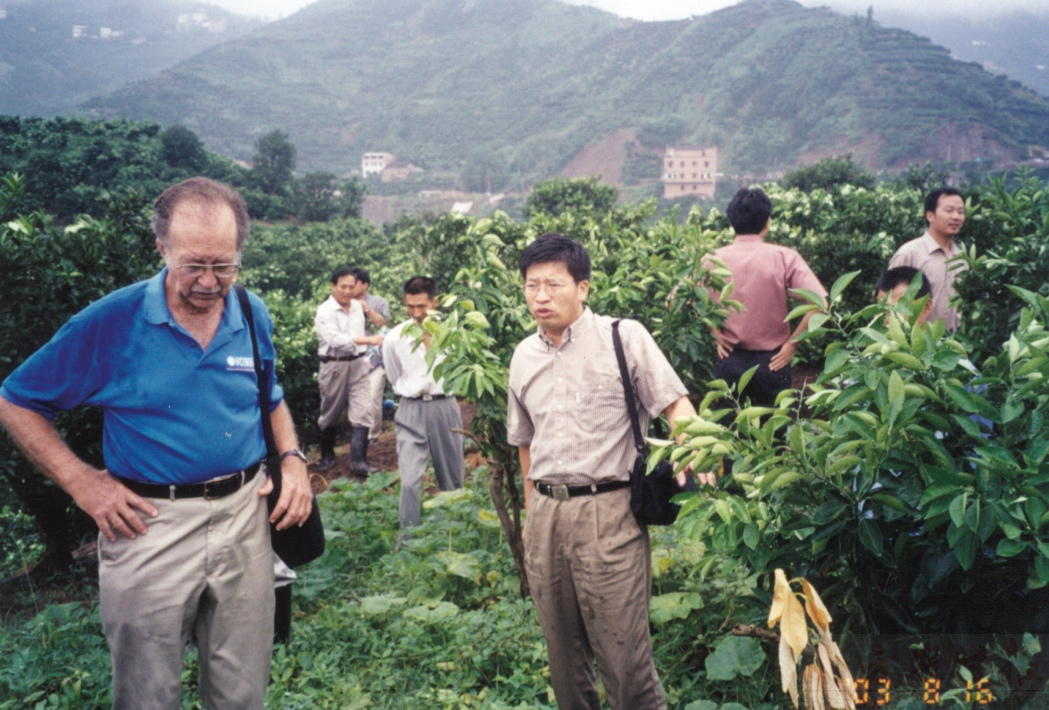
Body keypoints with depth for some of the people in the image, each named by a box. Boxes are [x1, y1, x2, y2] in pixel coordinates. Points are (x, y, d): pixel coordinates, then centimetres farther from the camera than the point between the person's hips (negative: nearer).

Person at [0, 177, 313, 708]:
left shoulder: (254, 317, 1)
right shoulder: (111, 321, -10)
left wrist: (293, 459, 1)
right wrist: (82, 483, -9)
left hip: (245, 514, 3)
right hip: (150, 525, -3)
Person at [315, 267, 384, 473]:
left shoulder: (357, 306, 8)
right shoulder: (324, 312, -13)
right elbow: (336, 339, -27)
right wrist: (370, 340, -33)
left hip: (358, 364, 4)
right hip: (334, 366, -4)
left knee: (361, 413, -6)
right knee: (330, 415, 10)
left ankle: (358, 461, -5)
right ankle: (327, 455, 29)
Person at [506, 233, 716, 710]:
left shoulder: (624, 336, -5)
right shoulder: (524, 356, 10)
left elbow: (674, 402, -7)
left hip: (608, 509, -5)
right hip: (546, 513, 5)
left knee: (622, 649, -3)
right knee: (562, 648, 15)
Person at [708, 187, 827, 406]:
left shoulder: (714, 259, -6)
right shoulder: (784, 258, -10)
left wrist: (716, 335, 1)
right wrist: (791, 344, -7)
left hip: (729, 361, 1)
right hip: (772, 361, -1)